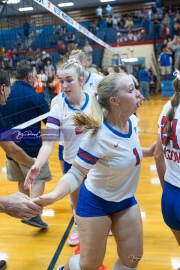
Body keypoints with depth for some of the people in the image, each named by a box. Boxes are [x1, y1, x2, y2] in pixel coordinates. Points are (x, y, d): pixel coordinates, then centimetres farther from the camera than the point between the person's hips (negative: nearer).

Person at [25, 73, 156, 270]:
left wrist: (148, 151, 7)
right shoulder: (99, 136, -31)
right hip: (96, 204, -6)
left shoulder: (132, 121, -10)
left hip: (125, 201, 6)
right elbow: (75, 174, -27)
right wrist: (55, 195, -42)